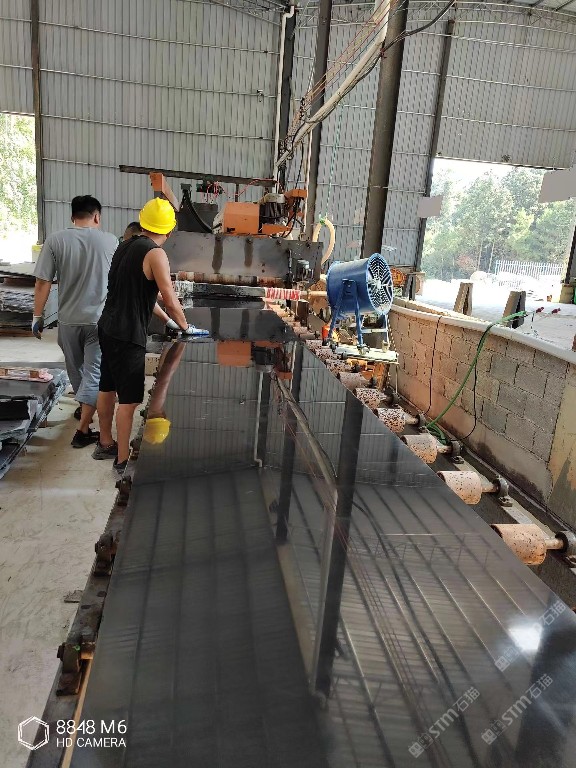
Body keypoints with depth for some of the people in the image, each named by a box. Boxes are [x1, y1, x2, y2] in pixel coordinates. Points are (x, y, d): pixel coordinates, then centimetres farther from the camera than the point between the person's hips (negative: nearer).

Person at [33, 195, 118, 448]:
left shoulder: (55, 240, -6)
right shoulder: (110, 241, -4)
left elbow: (42, 283, -6)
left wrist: (37, 316, 4)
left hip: (68, 319, 2)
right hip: (100, 319, -1)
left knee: (75, 369, 22)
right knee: (94, 373, 3)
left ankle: (83, 408, 43)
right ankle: (83, 430, 0)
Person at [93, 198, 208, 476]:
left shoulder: (126, 246, 11)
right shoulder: (155, 254, -15)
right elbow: (170, 300, -15)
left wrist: (167, 320, 23)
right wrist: (185, 327, 1)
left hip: (108, 328, 9)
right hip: (128, 336, -9)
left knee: (107, 388, 19)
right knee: (128, 399, -1)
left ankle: (105, 444, 36)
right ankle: (123, 461, 8)